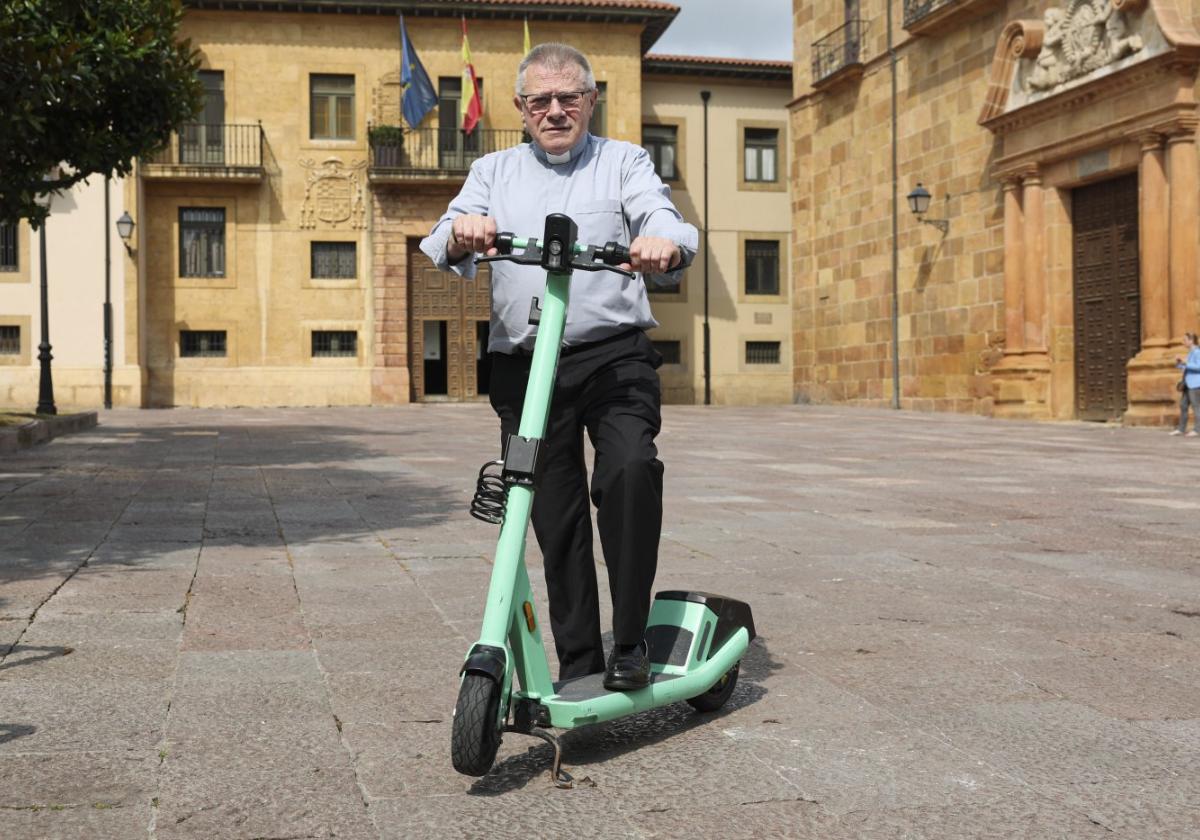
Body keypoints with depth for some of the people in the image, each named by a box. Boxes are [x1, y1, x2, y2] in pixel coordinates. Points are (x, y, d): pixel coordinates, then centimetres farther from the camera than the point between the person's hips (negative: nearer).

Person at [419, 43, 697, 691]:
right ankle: (578, 662, 16)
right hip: (524, 365, 3)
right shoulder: (494, 171, 20)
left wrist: (664, 245, -31)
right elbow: (445, 248, 4)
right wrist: (461, 236, -22)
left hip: (614, 354, -2)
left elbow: (663, 218, -5)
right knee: (555, 519, 4)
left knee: (630, 468, -27)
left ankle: (630, 641, -15)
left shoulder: (623, 162, 14)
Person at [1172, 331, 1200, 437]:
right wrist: (1178, 363, 6)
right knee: (1183, 405, 8)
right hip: (1188, 384, 10)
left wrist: (1186, 363, -25)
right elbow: (1186, 368, 22)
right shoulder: (1191, 352, 19)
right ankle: (1181, 429, 11)